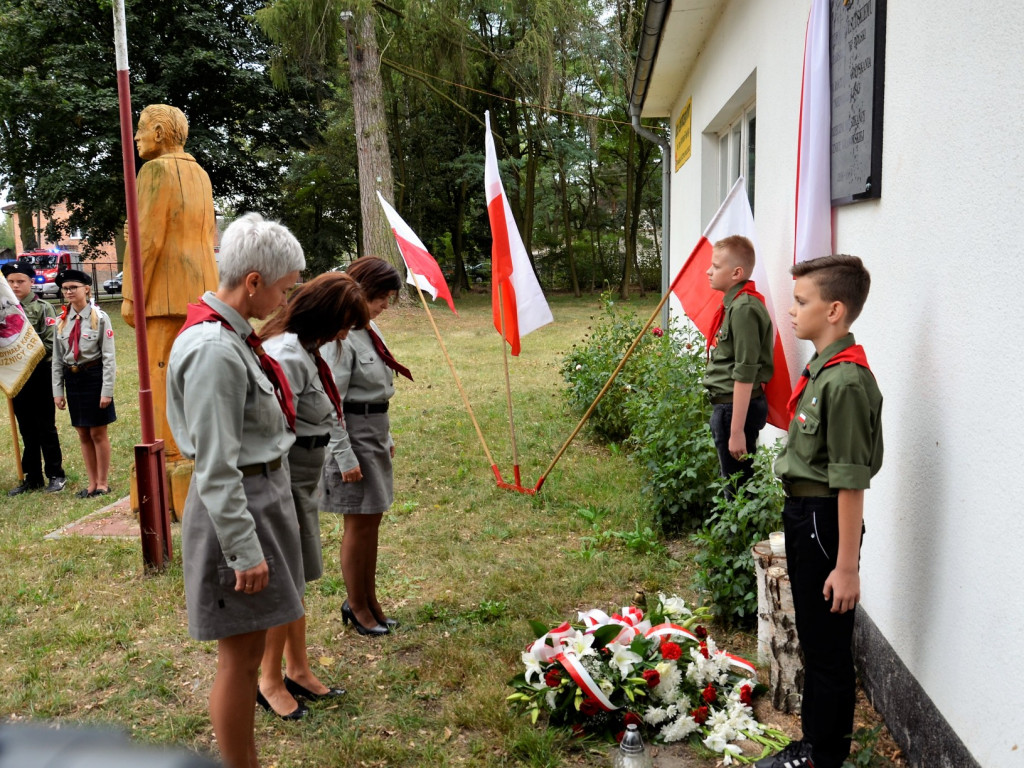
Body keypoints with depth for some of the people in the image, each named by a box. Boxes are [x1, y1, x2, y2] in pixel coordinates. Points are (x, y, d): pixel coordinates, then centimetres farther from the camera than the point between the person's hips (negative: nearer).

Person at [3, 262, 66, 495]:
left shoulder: (43, 308, -5)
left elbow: (51, 344, -11)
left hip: (40, 374, -5)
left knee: (46, 427, 2)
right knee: (27, 429, 12)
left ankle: (56, 474, 13)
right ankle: (32, 477, 20)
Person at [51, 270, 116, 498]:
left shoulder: (100, 317, -8)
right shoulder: (61, 320, 5)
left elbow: (109, 357, -9)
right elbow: (57, 359, 9)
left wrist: (107, 391, -13)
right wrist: (57, 391, 5)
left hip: (94, 376, -5)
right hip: (72, 378, 5)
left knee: (98, 433, 4)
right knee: (83, 434, 11)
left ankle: (103, 483, 16)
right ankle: (92, 482, 23)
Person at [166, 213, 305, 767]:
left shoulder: (231, 334, 7)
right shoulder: (213, 351, -23)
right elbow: (215, 468, -23)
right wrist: (244, 550, -19)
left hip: (262, 497, 10)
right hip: (237, 511, -10)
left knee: (248, 649, 19)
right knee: (240, 658, 4)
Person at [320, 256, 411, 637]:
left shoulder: (370, 330, 10)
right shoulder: (341, 337, -18)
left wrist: (385, 436, 21)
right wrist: (345, 456, -19)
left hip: (374, 434, 9)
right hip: (352, 435, -9)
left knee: (371, 520, 15)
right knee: (360, 523, 3)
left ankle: (369, 599, 29)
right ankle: (357, 606, 20)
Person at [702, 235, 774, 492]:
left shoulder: (744, 308, -19)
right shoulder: (734, 304, 11)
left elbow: (745, 374, -22)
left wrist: (737, 430, -22)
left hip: (737, 408, -10)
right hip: (726, 404, 10)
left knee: (737, 489, -1)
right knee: (735, 483, 18)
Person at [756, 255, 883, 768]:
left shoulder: (846, 380, -23)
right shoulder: (821, 368, 7)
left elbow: (851, 482, -23)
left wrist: (847, 565, -20)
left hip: (824, 520, -10)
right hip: (802, 514, 10)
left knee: (827, 648, 5)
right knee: (813, 640, 21)